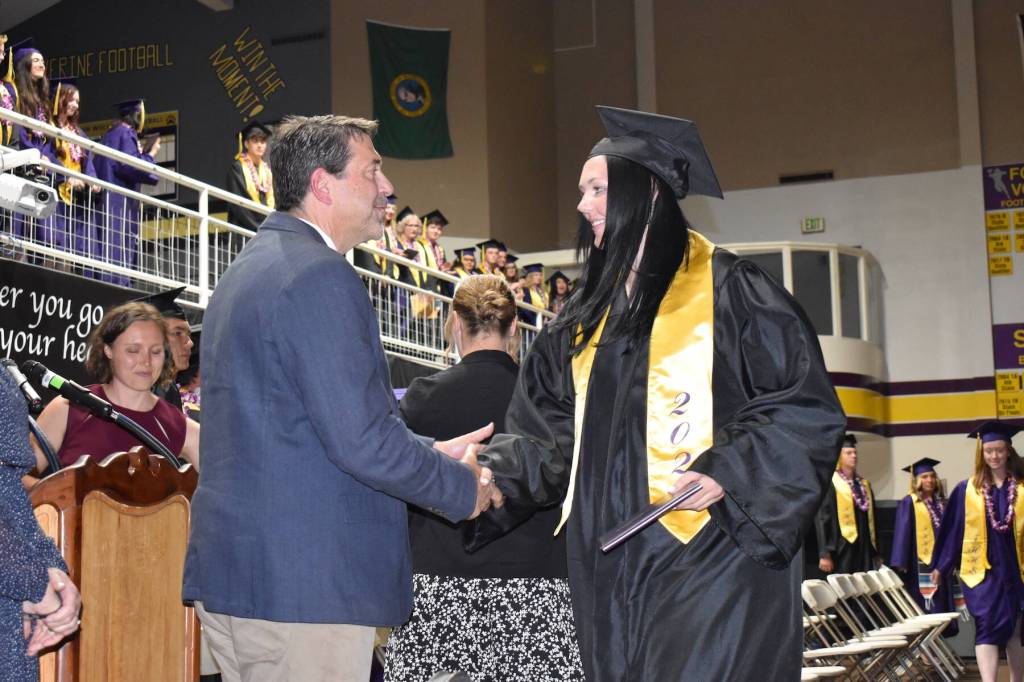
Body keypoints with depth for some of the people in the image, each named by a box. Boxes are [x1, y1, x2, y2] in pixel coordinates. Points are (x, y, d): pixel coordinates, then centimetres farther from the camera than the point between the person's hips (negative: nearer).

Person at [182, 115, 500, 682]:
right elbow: (361, 440, -21)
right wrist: (464, 488, -5)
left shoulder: (248, 270, 17)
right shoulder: (320, 277, -16)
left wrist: (433, 453, 17)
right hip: (299, 583, -10)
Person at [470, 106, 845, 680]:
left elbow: (806, 408, -8)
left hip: (709, 553, -6)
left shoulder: (727, 289, -4)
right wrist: (481, 472, 1)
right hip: (615, 562, 7)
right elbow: (546, 434, 17)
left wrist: (726, 476, -19)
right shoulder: (590, 315, 17)